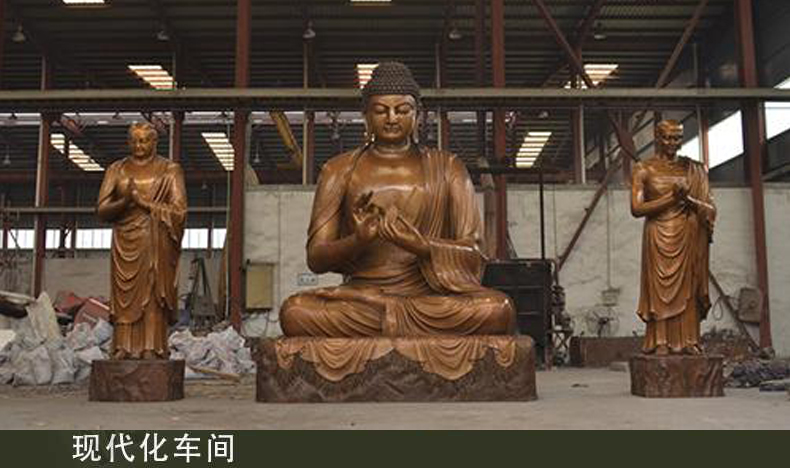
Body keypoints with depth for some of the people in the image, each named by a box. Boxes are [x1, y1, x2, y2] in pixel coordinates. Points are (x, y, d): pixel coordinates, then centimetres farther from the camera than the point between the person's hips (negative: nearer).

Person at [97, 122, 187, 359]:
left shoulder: (169, 170, 4)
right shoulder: (117, 170, 12)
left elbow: (179, 211, -3)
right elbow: (102, 209, 5)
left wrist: (145, 202, -12)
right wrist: (125, 201, -14)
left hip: (156, 245, -2)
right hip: (125, 244, 3)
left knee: (152, 298, -8)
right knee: (125, 298, -2)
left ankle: (151, 351, -7)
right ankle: (123, 352, 0)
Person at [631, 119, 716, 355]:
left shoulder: (694, 169, 10)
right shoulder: (644, 169, 3)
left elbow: (710, 209, 5)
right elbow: (636, 208, -9)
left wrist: (688, 199, -13)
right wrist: (671, 197, -14)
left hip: (690, 237, 2)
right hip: (659, 237, -2)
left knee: (688, 289, 0)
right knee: (660, 287, -5)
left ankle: (688, 341, 4)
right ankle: (661, 343, -2)